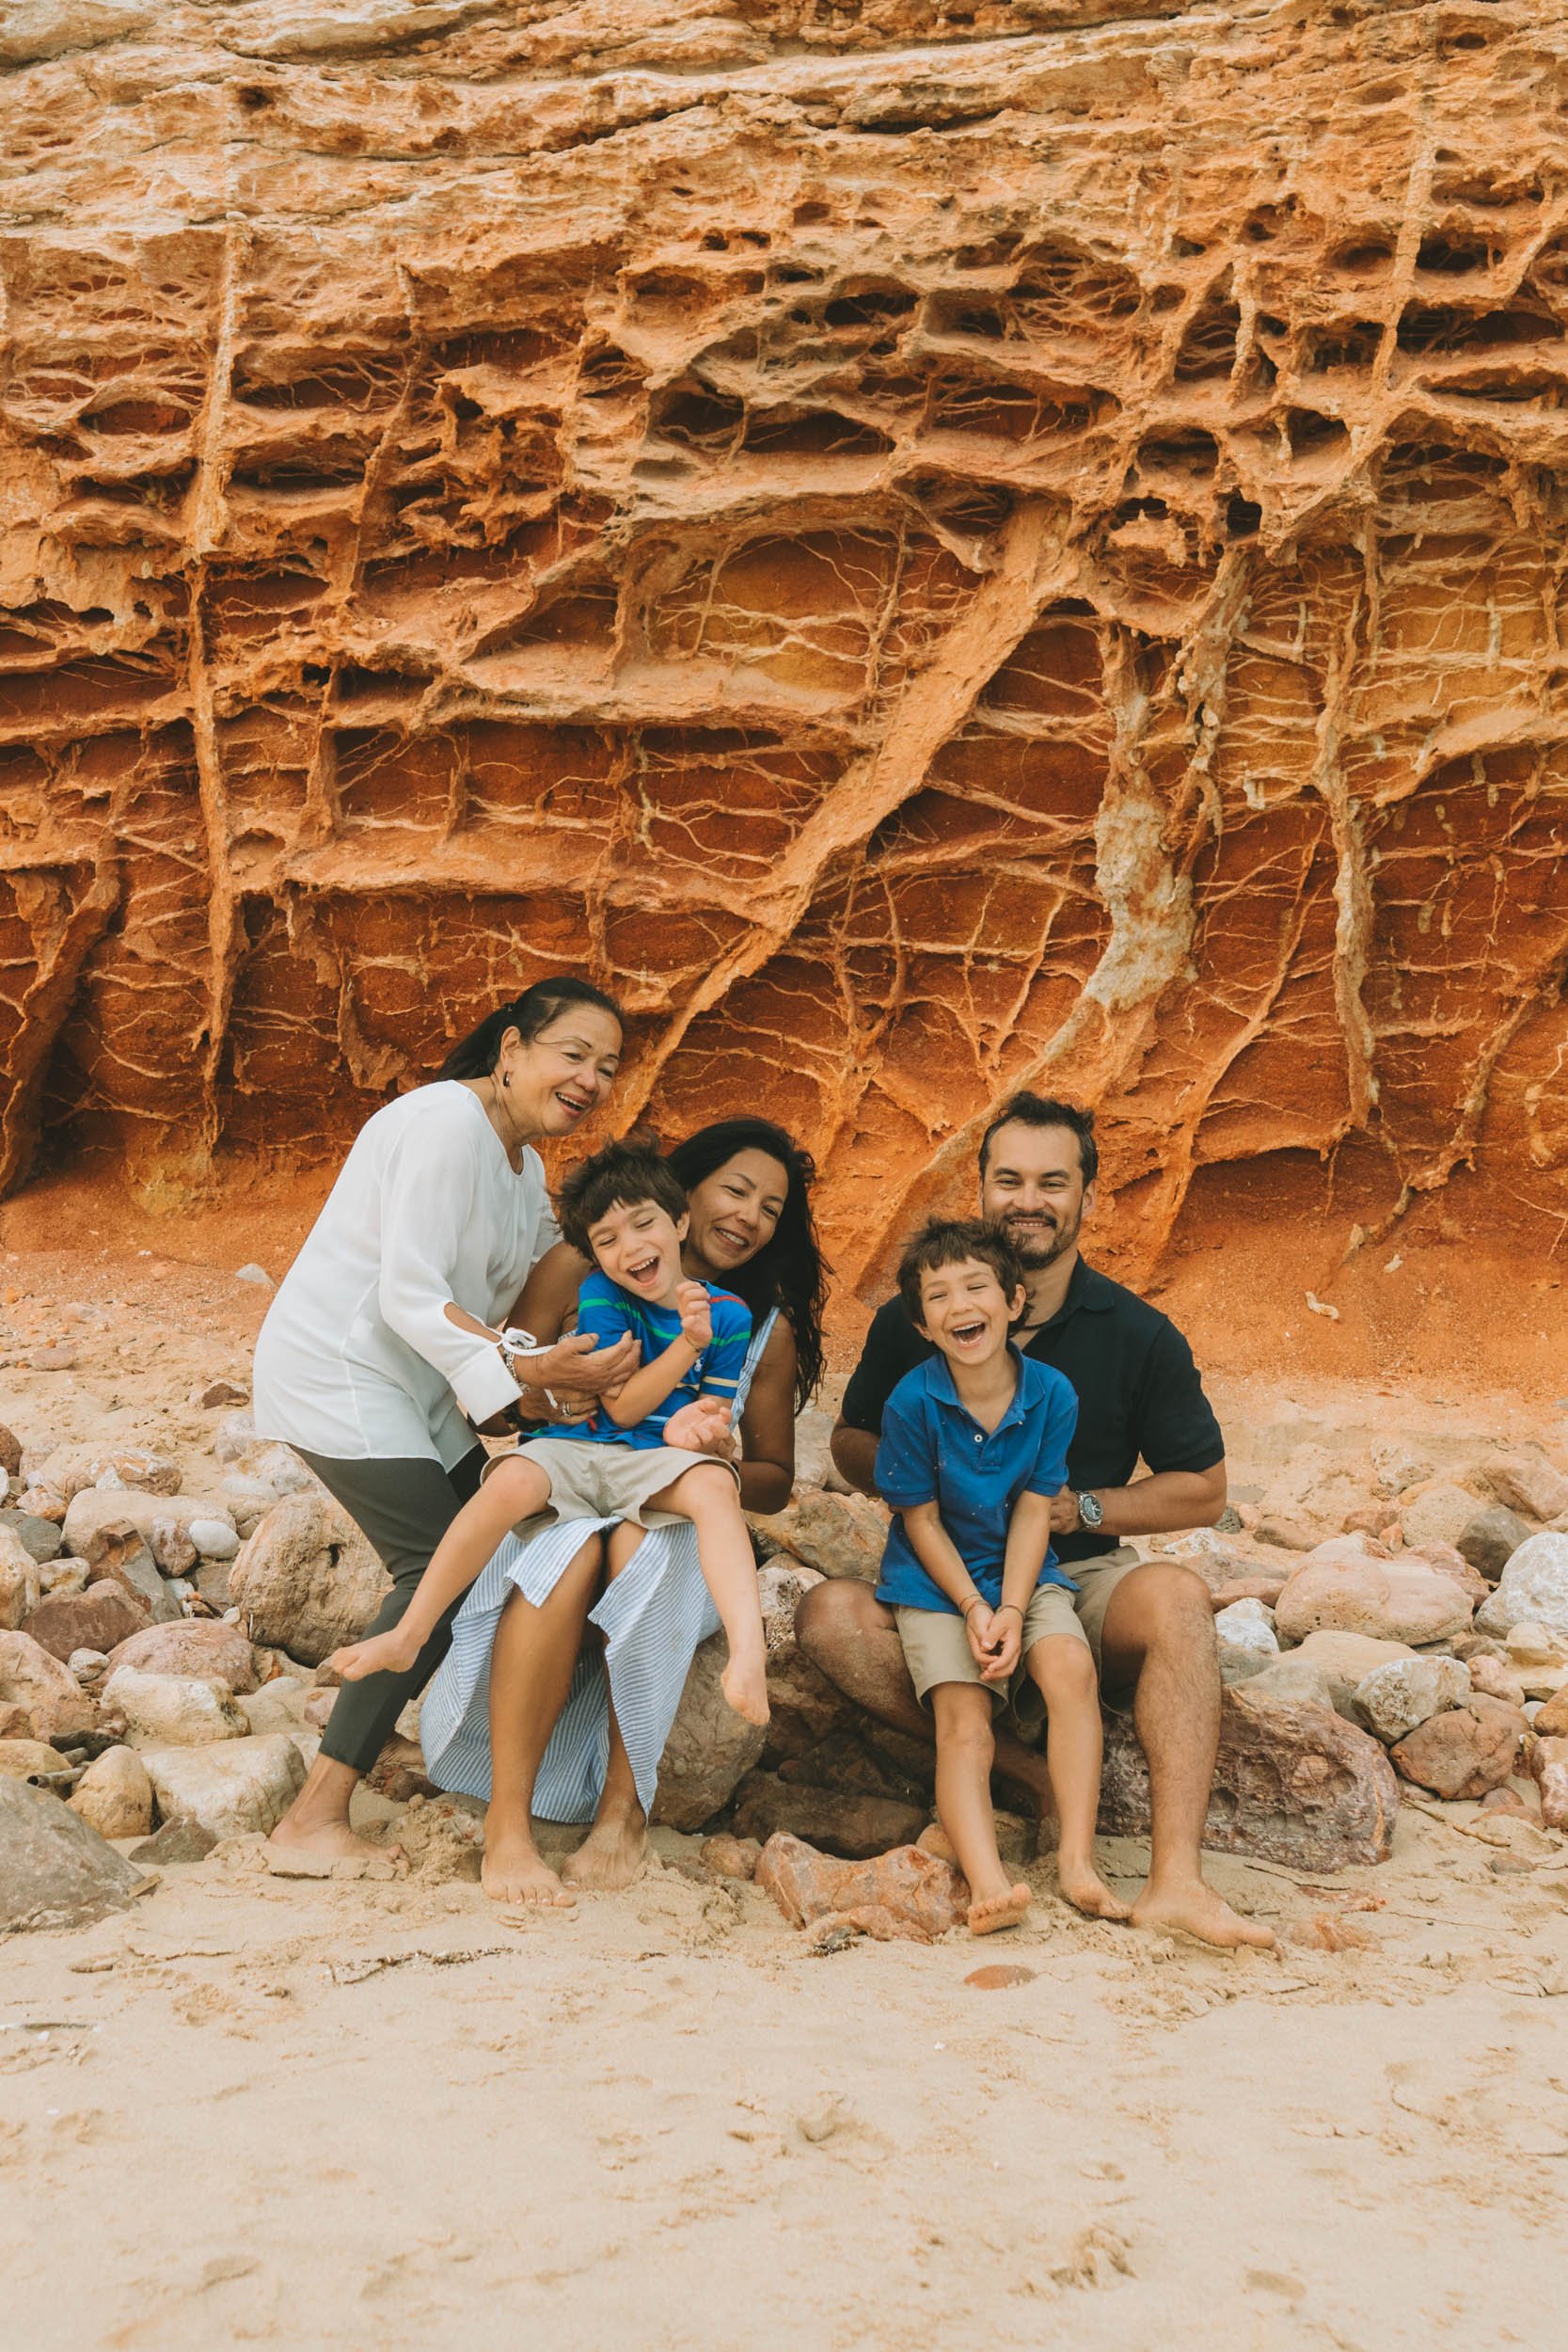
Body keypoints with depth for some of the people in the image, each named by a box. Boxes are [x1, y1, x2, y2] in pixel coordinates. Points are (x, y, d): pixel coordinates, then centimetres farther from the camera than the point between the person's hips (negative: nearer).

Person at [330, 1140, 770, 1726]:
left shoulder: (727, 1316, 4)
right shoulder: (600, 1295, -1)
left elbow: (715, 1414, 8)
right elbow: (622, 1407, -5)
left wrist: (689, 1430, -17)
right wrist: (686, 1344, -15)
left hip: (658, 1460, 0)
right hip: (576, 1451, 0)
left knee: (715, 1484, -36)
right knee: (510, 1481, -33)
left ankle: (748, 1650, -51)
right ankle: (407, 1637, -24)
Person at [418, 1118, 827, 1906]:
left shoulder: (766, 1330, 10)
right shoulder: (581, 1270, 3)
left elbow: (775, 1483, 12)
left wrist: (722, 1463, -10)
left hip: (677, 1532, 1)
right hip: (557, 1504, -1)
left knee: (641, 1545, -35)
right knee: (572, 1550, -37)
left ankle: (623, 1811, -31)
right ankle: (506, 1825, -37)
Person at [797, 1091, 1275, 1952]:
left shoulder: (1139, 1336, 1)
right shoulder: (914, 1317, 3)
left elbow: (1202, 1490, 5)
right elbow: (852, 1444, 13)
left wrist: (1077, 1508, -10)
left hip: (1080, 1580, 0)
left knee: (1173, 1595, -34)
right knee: (831, 1615, -30)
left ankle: (1175, 1881, -39)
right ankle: (1031, 1776, -27)